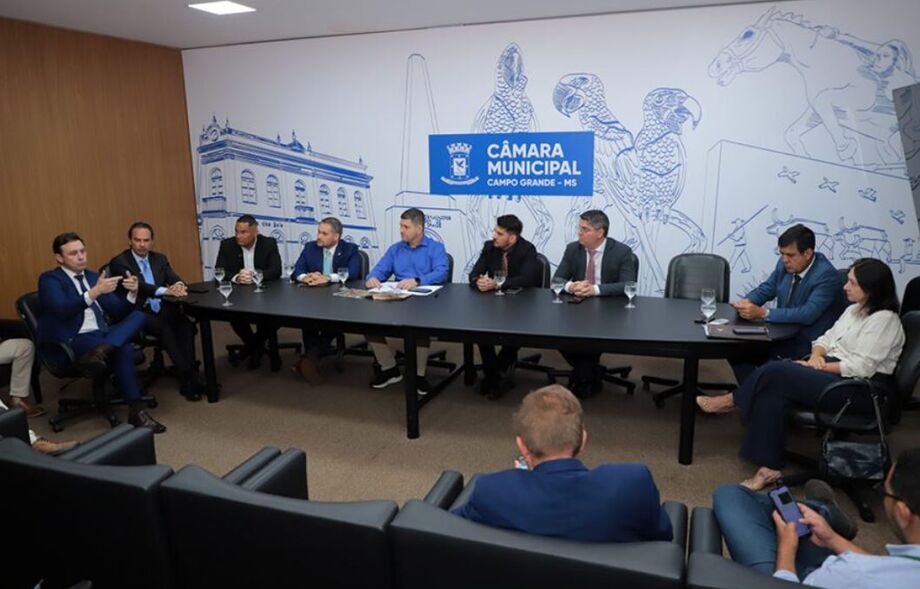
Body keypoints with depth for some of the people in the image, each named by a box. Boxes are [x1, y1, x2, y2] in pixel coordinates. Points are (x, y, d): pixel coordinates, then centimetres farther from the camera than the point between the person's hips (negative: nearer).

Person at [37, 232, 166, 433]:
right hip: (71, 342, -6)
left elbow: (118, 311, 13)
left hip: (101, 335, 6)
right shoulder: (49, 279, 0)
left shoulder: (93, 277, 19)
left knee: (138, 316, -24)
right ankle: (137, 411, -32)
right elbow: (62, 309, -20)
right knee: (124, 349, -33)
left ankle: (99, 352, -44)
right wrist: (95, 292, -32)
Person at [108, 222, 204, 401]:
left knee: (186, 325, -27)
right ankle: (189, 378, -29)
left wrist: (178, 286, -25)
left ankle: (189, 376, -27)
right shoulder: (118, 262, -4)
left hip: (162, 309, 5)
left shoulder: (160, 259, 14)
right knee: (166, 329, -33)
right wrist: (167, 290, -34)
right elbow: (139, 286, -21)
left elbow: (175, 279, 1)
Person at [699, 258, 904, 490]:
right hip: (833, 372, 8)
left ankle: (731, 401, 0)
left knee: (775, 372, -26)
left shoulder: (884, 320, -11)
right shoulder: (854, 310, 17)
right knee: (773, 392, -21)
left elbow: (861, 367, -18)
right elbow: (826, 338, 16)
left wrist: (818, 367, -14)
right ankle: (769, 467, -20)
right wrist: (816, 355, -6)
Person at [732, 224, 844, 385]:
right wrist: (747, 302, -11)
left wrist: (763, 313, -34)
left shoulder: (826, 275, -20)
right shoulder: (785, 264, 0)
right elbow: (766, 288, 12)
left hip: (808, 345, -7)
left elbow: (808, 314, -29)